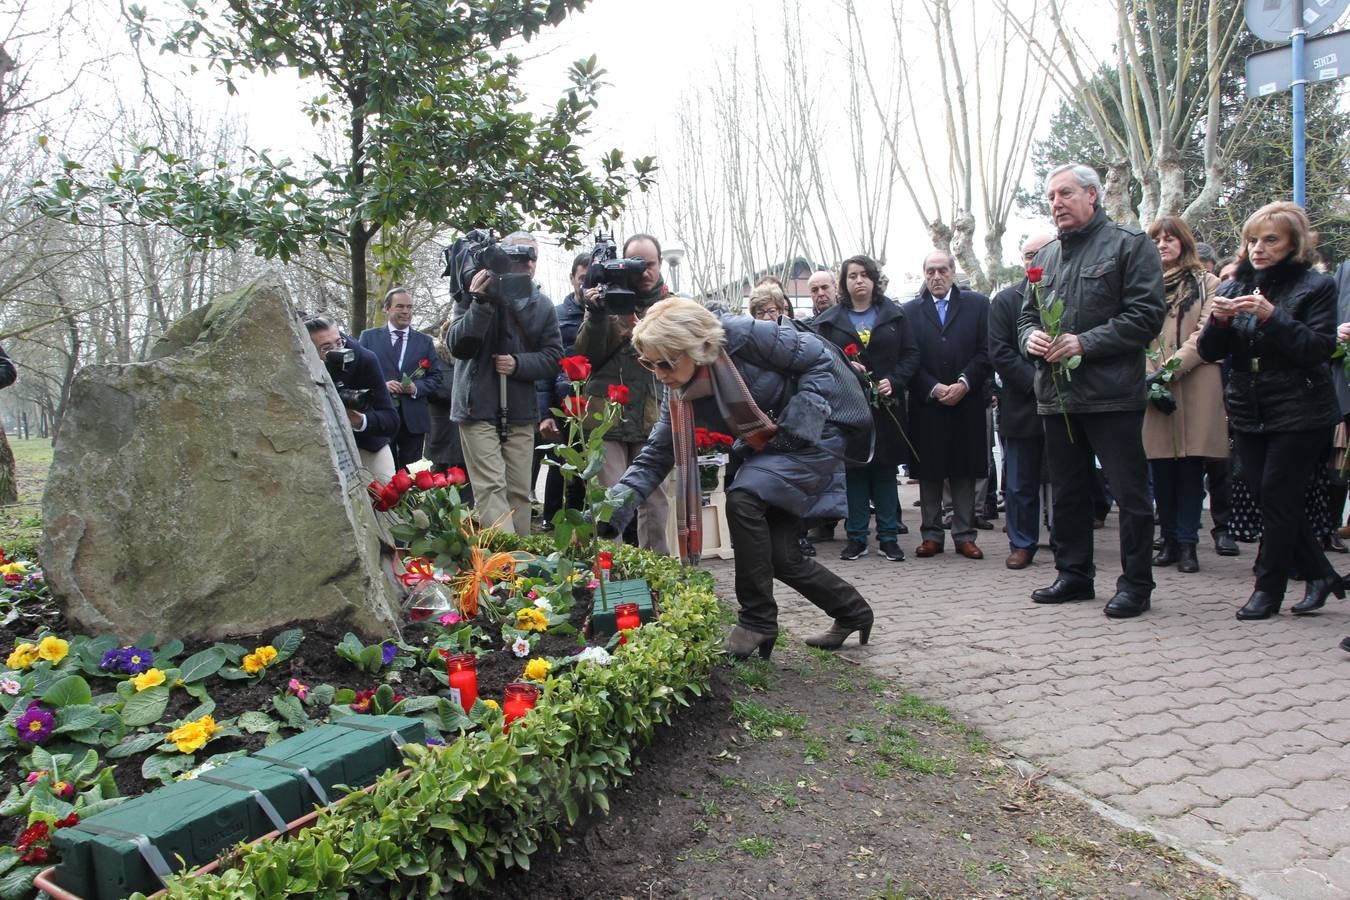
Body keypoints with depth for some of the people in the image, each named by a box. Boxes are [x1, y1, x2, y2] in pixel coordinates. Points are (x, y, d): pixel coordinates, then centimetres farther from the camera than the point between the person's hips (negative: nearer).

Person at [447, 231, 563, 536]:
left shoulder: (542, 304, 8)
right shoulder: (474, 295, -2)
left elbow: (553, 356, 5)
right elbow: (458, 346, -10)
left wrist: (518, 364, -13)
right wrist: (481, 303, -23)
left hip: (521, 410, 4)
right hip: (479, 408, -3)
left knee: (520, 491, 8)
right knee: (491, 487, -11)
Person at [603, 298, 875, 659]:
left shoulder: (745, 336, -27)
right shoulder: (680, 394, -7)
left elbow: (820, 360, -20)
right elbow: (656, 455, -6)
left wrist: (794, 427, -24)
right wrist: (617, 502, -20)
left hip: (816, 431, -7)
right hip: (764, 449, 7)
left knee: (743, 498, -27)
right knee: (778, 553, 2)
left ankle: (757, 623, -12)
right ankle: (852, 611, 28)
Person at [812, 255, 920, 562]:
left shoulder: (894, 315, 8)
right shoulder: (828, 320, 6)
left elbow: (911, 354, 5)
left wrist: (893, 381, -10)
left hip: (886, 406, 0)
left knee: (885, 471, 6)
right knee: (853, 471, 3)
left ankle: (888, 537, 13)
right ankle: (856, 537, 12)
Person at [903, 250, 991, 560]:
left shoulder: (978, 304, 7)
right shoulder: (910, 310, 8)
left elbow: (986, 352, 1)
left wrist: (964, 383, -11)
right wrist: (933, 388, -10)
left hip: (967, 402, 0)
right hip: (926, 404, 0)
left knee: (965, 472, 4)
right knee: (928, 473, 4)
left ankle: (964, 535, 11)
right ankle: (931, 535, 11)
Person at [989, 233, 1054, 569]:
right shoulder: (1005, 301, 5)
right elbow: (1000, 353, -3)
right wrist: (1036, 382, -13)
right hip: (1022, 406, 0)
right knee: (1020, 483, 6)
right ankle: (1022, 544, 17)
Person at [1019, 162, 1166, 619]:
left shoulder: (1129, 244, -2)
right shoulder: (1046, 255, 17)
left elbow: (1147, 315, -11)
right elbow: (1027, 316, 22)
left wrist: (1085, 342, -18)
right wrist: (1030, 336, -1)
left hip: (1112, 393, -6)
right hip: (1057, 394, 7)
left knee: (1129, 492, 0)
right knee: (1067, 492, 14)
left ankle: (1135, 584, 11)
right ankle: (1074, 575, 26)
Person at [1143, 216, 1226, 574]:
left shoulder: (1207, 283, 7)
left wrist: (1170, 368, -14)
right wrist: (1145, 376, -6)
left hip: (1194, 386, -2)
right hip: (1151, 387, 2)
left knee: (1191, 466, -2)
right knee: (1161, 468, 3)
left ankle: (1187, 543, 4)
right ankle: (1170, 540, 13)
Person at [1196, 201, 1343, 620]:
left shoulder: (1315, 286, -3)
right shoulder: (1236, 287, 9)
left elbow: (1320, 347, -14)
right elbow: (1210, 352, 5)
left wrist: (1272, 317, -24)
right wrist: (1218, 321, -15)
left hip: (1299, 414, -5)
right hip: (1248, 412, 5)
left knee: (1278, 499, -3)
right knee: (1265, 497, 8)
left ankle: (1268, 588, 9)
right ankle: (1320, 574, 25)